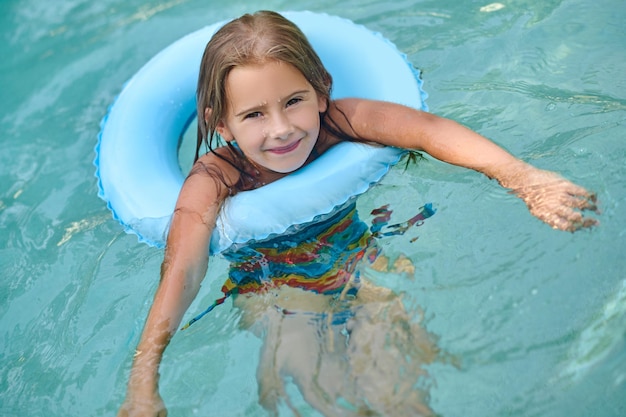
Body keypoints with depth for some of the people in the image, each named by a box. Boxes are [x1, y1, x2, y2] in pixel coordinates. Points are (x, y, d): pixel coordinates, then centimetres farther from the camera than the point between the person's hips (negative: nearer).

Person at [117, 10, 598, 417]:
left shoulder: (333, 121, -17)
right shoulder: (215, 177, -20)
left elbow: (426, 128, -30)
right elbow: (182, 270, -32)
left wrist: (521, 176, -44)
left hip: (357, 265, 1)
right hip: (277, 296, -1)